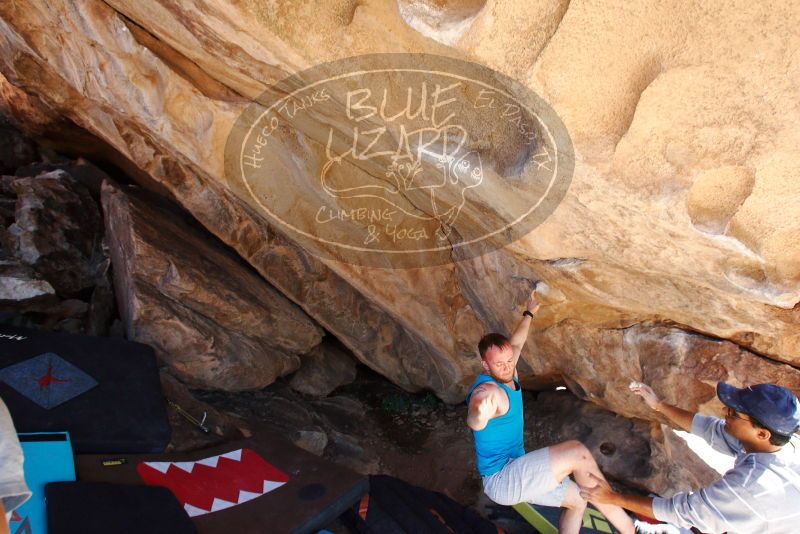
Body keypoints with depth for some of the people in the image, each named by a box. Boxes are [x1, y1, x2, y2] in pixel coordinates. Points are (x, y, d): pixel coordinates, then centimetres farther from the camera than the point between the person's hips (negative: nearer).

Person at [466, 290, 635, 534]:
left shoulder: (506, 375, 3)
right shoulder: (487, 390, -25)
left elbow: (516, 344, 24)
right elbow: (473, 421, -48)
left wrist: (529, 314, 34)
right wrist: (480, 413, -71)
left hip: (515, 473, 10)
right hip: (500, 480, -10)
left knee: (577, 498, 8)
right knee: (577, 452, -19)